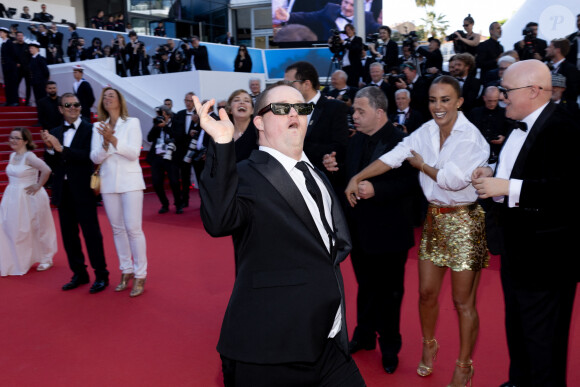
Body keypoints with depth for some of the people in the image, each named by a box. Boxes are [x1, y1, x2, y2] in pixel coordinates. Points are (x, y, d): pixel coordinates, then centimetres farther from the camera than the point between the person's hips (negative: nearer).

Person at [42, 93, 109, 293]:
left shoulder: (89, 130, -6)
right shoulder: (54, 133, 11)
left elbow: (89, 156, -19)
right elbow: (50, 164, 7)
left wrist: (61, 148, -24)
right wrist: (50, 148, -11)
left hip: (83, 191, -6)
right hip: (63, 192, 6)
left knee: (92, 234, 1)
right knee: (69, 235, 13)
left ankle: (101, 275, 12)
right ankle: (79, 274, 26)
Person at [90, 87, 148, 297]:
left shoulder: (132, 122, 1)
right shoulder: (98, 127, 10)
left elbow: (134, 152, -8)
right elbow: (95, 157, 3)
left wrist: (113, 140, -20)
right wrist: (105, 144, -15)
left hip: (130, 181, -4)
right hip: (108, 183, 4)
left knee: (133, 228, -7)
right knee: (117, 229, 8)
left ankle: (140, 275, 2)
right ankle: (126, 271, 20)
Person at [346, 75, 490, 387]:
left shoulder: (472, 137, -16)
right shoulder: (426, 131, 2)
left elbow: (453, 179, -25)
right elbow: (393, 157, -3)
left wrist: (422, 164, -9)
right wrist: (357, 177, -11)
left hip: (464, 221, -5)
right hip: (434, 218, 6)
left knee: (463, 301, 5)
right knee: (426, 292, 15)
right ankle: (429, 346, 41)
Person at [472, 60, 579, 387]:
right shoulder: (523, 126, 8)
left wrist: (507, 187, -30)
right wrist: (494, 175, 2)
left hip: (544, 258, -10)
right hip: (516, 250, 10)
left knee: (543, 340, 6)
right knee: (516, 327, 25)